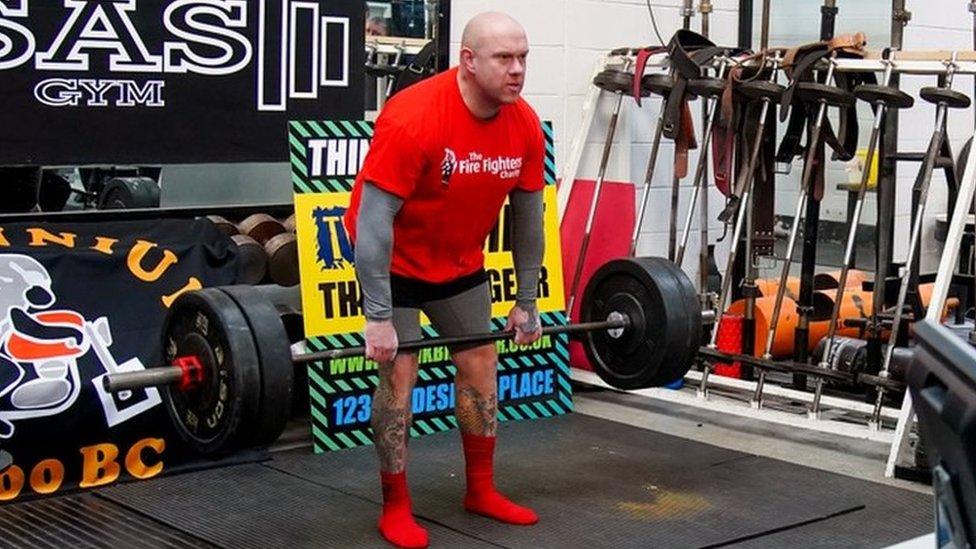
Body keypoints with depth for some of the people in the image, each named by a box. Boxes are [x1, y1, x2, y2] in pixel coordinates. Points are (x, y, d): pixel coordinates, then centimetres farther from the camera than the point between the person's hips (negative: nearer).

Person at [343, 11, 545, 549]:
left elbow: (528, 216, -1)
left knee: (481, 366, 9)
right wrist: (379, 318, -32)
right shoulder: (413, 119, -32)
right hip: (394, 257, -6)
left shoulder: (525, 127, -13)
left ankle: (481, 490, 23)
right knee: (399, 374, -9)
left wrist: (527, 302, 2)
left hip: (460, 260, 6)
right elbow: (373, 219, -31)